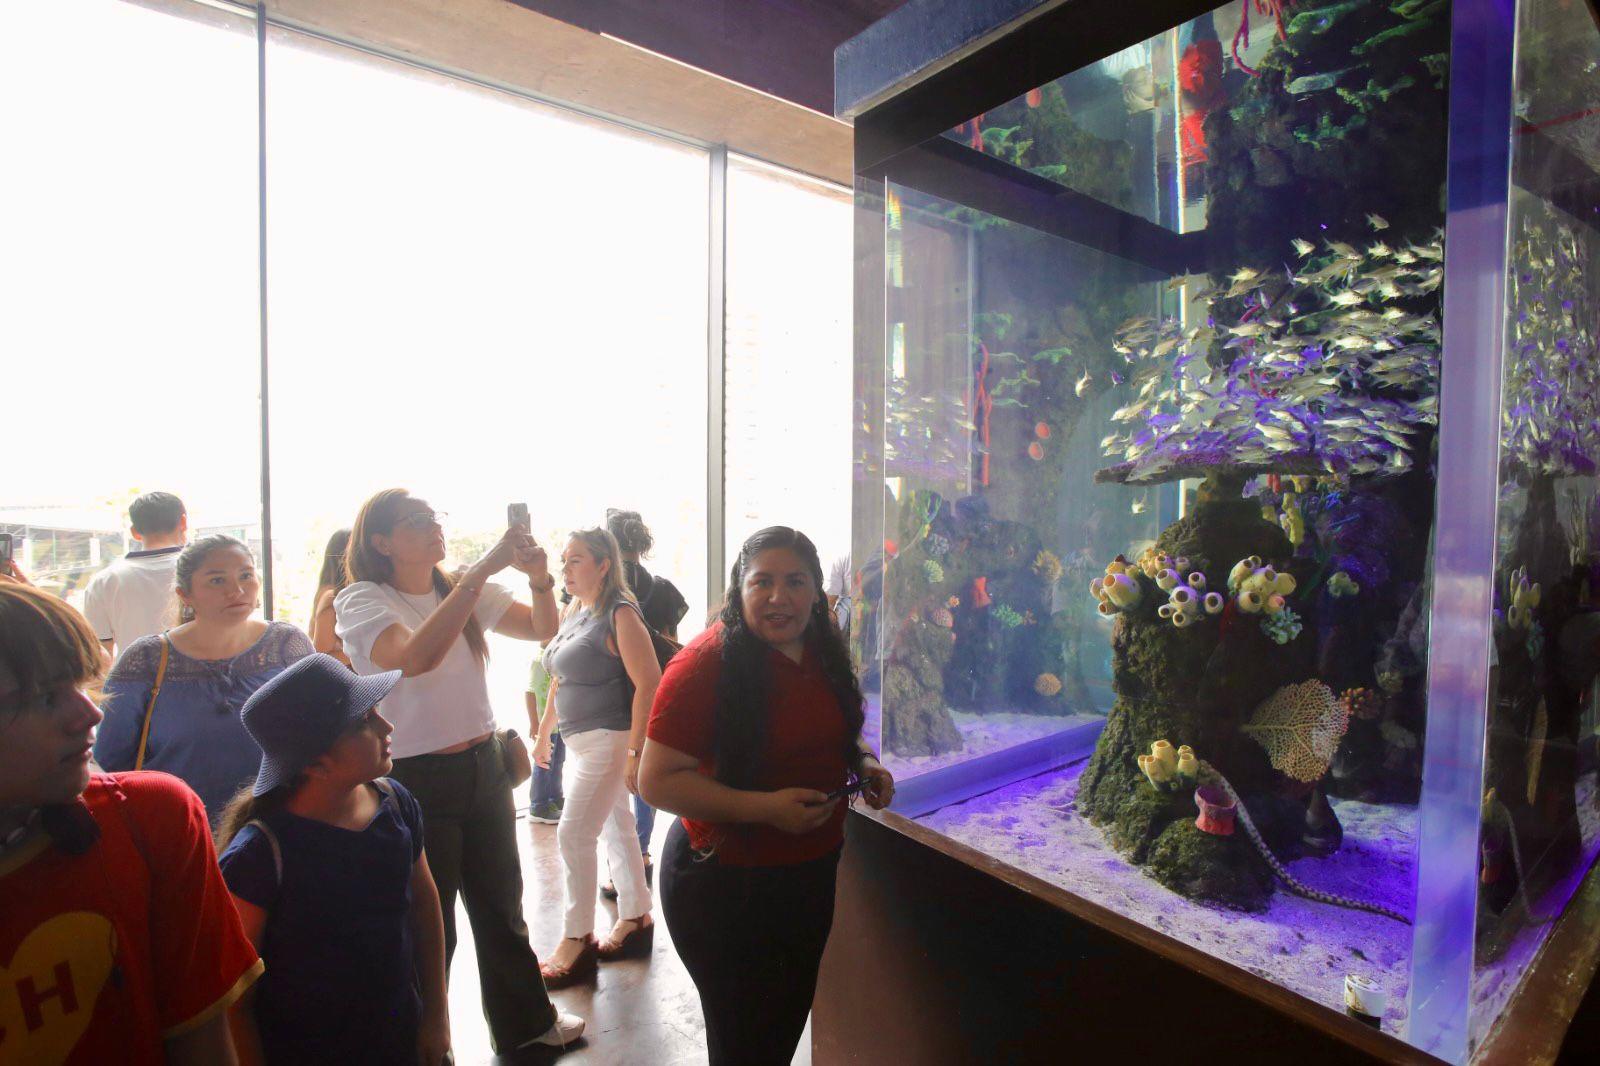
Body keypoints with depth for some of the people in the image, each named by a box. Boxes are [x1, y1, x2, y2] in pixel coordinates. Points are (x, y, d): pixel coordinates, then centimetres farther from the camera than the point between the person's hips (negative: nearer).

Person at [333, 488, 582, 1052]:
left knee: (501, 905, 21)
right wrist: (481, 571, -35)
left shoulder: (465, 592, 3)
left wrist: (539, 576, -20)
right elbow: (416, 657, -33)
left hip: (484, 766, 6)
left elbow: (542, 628, 0)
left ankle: (524, 1024, 42)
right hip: (415, 779, -6)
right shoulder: (361, 601, -14)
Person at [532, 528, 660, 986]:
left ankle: (576, 940, 11)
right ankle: (635, 919, 30)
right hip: (582, 741, 9)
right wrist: (544, 732, 20)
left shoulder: (620, 615, -17)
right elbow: (561, 678, 18)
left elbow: (649, 683, -22)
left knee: (574, 834, -4)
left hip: (610, 740, -8)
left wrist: (636, 751, -24)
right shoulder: (573, 613, 9)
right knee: (616, 827, 16)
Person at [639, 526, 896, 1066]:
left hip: (813, 873, 7)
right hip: (725, 883, -7)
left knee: (789, 1022, 26)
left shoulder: (824, 655, -1)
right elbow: (657, 780, -24)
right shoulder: (706, 662, -23)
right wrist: (766, 807, -30)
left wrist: (864, 763, -4)